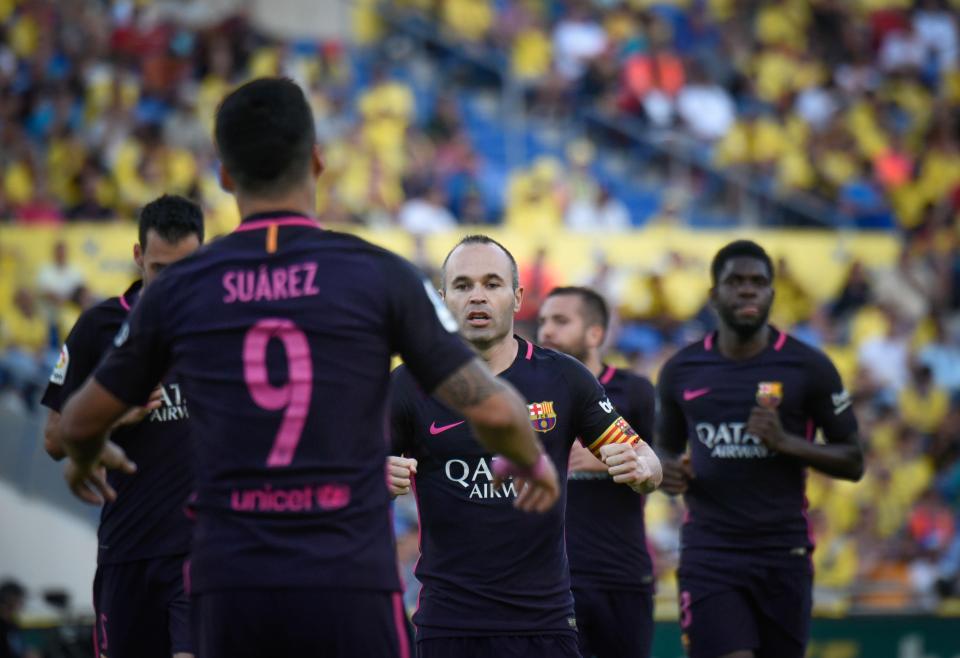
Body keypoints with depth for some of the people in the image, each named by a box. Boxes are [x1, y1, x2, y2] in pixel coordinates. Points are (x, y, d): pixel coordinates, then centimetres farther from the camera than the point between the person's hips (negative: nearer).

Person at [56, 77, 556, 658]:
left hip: (232, 589, 2)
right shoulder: (379, 275, -1)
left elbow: (82, 421, 17)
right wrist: (535, 462, 21)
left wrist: (84, 460, 42)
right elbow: (491, 409, -2)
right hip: (351, 588, -2)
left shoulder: (178, 290, 5)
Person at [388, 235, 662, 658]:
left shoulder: (562, 378, 3)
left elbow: (643, 458, 8)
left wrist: (639, 468, -16)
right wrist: (379, 479, -22)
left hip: (545, 620, 1)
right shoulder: (410, 385, -1)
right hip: (448, 620, -1)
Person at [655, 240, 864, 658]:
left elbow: (853, 462, 3)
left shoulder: (809, 368, 1)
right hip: (709, 555, 0)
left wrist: (786, 442, -14)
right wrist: (666, 470, -4)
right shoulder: (681, 372, 7)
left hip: (783, 552, 0)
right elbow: (667, 447, 21)